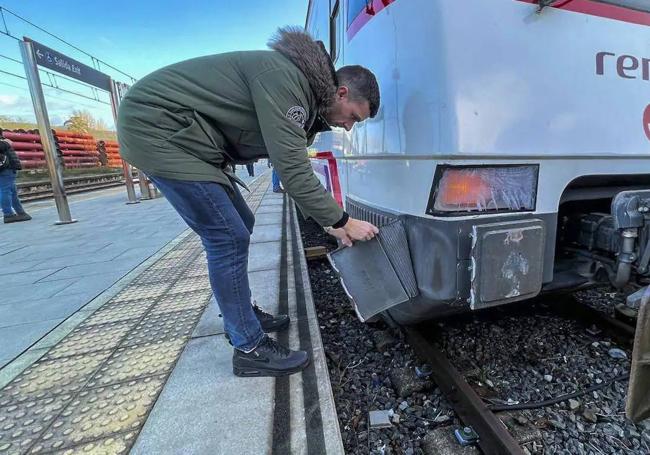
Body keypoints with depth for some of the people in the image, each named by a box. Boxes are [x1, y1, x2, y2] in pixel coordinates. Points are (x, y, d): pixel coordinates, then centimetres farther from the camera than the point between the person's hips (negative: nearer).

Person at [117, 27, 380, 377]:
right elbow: (293, 172, -27)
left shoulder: (304, 94, 8)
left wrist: (329, 222, 9)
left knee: (238, 227, 12)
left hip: (185, 135, 10)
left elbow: (295, 169, 13)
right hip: (157, 126, -10)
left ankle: (241, 315, 27)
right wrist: (343, 221, -16)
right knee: (228, 238, -13)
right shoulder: (285, 77, -22)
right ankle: (249, 349, 1)